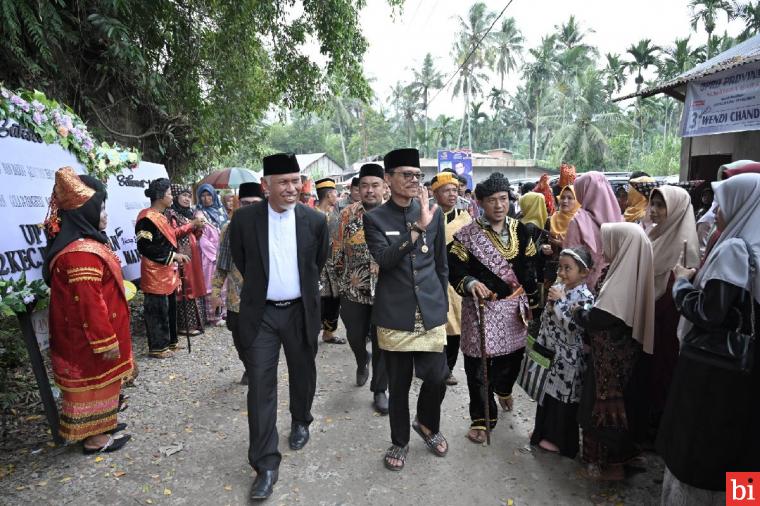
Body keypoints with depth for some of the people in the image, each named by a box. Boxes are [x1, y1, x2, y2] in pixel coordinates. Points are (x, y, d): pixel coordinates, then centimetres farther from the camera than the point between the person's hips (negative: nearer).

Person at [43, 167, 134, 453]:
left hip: (87, 334, 10)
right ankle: (94, 438, 23)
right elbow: (90, 305, -28)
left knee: (97, 383, 22)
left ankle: (101, 425, 38)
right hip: (89, 338, -10)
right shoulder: (82, 254, -28)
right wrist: (107, 342, -21)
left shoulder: (83, 242, 6)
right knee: (93, 383, 6)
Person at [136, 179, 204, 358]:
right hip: (155, 273, -10)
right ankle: (157, 347, 11)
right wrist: (173, 255, -20)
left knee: (170, 307, 17)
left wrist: (192, 225, 24)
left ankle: (169, 340, 29)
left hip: (167, 272, 10)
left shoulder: (161, 216, 12)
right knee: (157, 310, 0)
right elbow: (145, 247, -23)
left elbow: (170, 236, 23)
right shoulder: (147, 218, -18)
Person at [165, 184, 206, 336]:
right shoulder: (170, 213, -5)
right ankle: (185, 324, 0)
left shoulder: (190, 213, 18)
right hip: (181, 256, -8)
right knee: (185, 288, -7)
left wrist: (199, 225, 5)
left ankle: (195, 321, 18)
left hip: (193, 256, 8)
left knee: (194, 286, 10)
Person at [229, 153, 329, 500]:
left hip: (301, 311, 1)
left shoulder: (315, 220, -6)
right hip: (260, 313, -1)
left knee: (302, 374, 18)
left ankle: (300, 422, 46)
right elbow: (241, 262, 8)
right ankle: (266, 463, 11)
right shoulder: (244, 219, -8)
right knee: (261, 386, 0)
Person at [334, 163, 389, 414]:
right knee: (355, 336, 15)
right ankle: (362, 362, 50)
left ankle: (379, 390, 24)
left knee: (382, 343, 6)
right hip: (353, 288, 2)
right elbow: (338, 250, 6)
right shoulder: (347, 214, -1)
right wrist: (342, 279, 8)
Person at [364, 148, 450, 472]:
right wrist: (418, 228, -26)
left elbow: (441, 265, 13)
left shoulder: (434, 213, 5)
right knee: (398, 384, 10)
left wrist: (442, 304, 14)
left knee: (437, 377, 2)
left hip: (430, 313, 2)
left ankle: (427, 424, 35)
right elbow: (384, 259, -18)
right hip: (395, 314, -2)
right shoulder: (375, 218, -2)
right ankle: (399, 442, 33)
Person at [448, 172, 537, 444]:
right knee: (478, 367, 0)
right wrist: (471, 283, -31)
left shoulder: (520, 230, 5)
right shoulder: (466, 235, -8)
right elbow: (454, 270, -11)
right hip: (481, 308, -4)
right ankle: (481, 418, 20)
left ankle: (503, 389, 51)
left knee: (512, 356, 18)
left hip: (514, 307, 4)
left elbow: (530, 267, 11)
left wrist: (531, 302, 9)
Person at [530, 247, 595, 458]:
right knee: (548, 393, 19)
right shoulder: (558, 288, 2)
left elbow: (574, 327, -27)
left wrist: (560, 302, -26)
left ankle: (560, 440, 26)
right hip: (551, 352, 7)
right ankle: (544, 431, 38)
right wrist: (541, 344, 14)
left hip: (568, 357, -7)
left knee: (563, 398, 8)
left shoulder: (585, 297, -19)